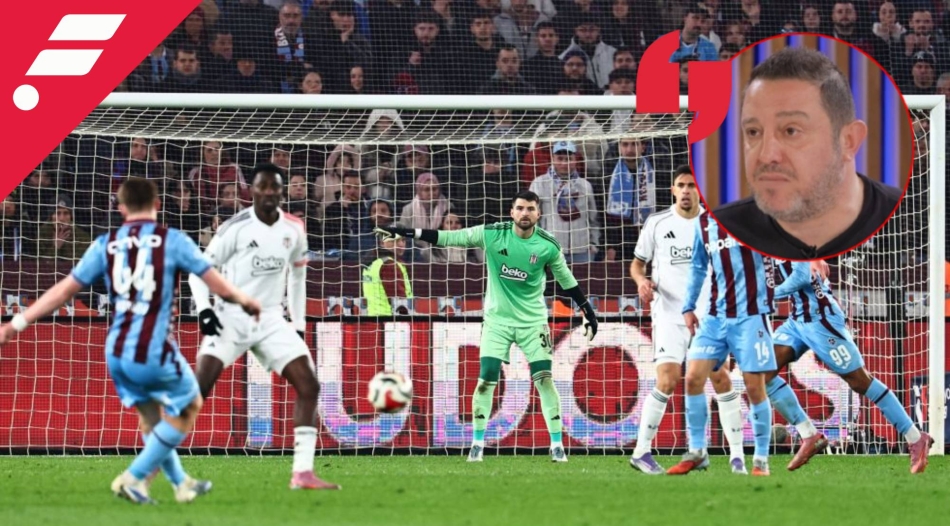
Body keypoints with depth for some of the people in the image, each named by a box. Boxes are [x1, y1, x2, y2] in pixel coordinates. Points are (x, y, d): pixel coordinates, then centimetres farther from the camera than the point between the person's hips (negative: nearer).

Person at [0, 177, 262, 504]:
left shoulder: (105, 245, 4)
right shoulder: (173, 241, -4)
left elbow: (64, 290, 5)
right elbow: (216, 283, 1)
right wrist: (245, 302, 22)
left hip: (117, 352, 5)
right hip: (155, 353, -5)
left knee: (151, 416, 26)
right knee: (189, 406, 18)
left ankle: (181, 484, 34)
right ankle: (134, 477, 10)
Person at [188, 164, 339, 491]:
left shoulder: (294, 230, 4)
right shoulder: (236, 228, -10)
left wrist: (299, 325, 16)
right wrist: (203, 308, -16)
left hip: (271, 320, 4)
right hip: (231, 318, -4)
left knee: (308, 386, -8)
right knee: (199, 387, -19)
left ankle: (303, 473, -6)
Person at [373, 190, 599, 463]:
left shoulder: (548, 245, -8)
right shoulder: (492, 234, -11)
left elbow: (567, 279, 5)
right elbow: (448, 237, -10)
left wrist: (588, 311, 6)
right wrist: (404, 232, -14)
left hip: (533, 320, 0)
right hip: (497, 319, 0)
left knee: (544, 378, -6)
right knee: (486, 379, -6)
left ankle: (557, 444, 3)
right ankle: (478, 443, 8)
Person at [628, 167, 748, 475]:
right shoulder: (657, 223, 3)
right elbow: (637, 263, 11)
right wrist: (642, 281, -11)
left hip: (708, 314, 2)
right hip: (669, 315, -2)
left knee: (721, 378, -6)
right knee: (667, 382, -15)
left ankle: (737, 454, 1)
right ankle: (641, 451, -5)